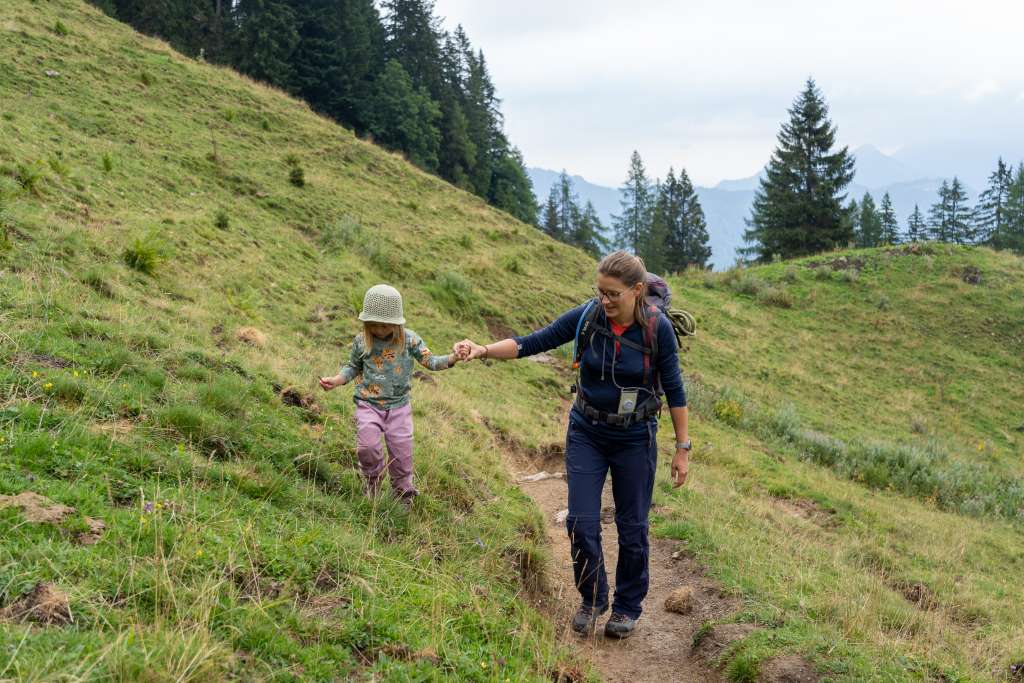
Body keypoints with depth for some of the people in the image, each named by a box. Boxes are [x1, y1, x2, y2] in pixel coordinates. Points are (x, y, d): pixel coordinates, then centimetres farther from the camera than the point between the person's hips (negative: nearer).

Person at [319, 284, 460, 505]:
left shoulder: (409, 339, -6)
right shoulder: (361, 341, -4)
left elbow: (430, 361, -5)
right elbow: (353, 368, 11)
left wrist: (452, 358, -23)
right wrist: (335, 381, -5)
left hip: (398, 406, 1)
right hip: (368, 404, 0)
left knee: (401, 451, 5)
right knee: (367, 446, -19)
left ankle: (404, 494, 26)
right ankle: (373, 478, 12)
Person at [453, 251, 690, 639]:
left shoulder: (658, 328, -16)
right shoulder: (586, 317, -13)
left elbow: (673, 389, -7)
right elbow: (533, 342, -13)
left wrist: (682, 448, -4)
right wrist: (483, 351, -28)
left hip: (635, 439, -1)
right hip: (587, 434, 2)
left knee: (632, 528, 8)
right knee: (581, 523, -1)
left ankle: (628, 607, 30)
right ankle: (592, 600, 23)